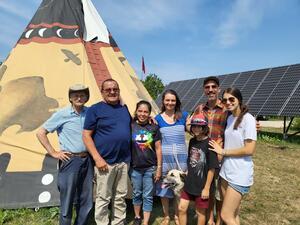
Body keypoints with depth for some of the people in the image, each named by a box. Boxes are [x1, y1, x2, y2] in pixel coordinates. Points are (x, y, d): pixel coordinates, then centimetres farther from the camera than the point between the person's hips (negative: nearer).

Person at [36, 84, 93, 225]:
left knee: (86, 202, 13)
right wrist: (53, 153, -7)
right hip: (70, 161, -4)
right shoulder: (62, 114, -7)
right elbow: (40, 133, -4)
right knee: (67, 202, 4)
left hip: (87, 161, 4)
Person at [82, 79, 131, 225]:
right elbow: (86, 135, -8)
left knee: (120, 197, 16)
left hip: (124, 161, 5)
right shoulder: (95, 109, -5)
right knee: (103, 198, 6)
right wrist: (97, 158, -15)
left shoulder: (125, 108, 11)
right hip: (105, 162, -5)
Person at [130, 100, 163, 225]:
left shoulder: (154, 128, -5)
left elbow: (158, 148, 0)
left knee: (148, 196, 8)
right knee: (137, 194, 17)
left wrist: (159, 167, -1)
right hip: (135, 167, 1)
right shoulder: (130, 127, -5)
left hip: (150, 168, -1)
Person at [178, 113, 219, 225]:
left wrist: (207, 188, -15)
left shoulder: (209, 144, -18)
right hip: (189, 183, 6)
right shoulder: (192, 141, 3)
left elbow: (212, 168, -17)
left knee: (200, 212, 12)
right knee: (181, 208, 11)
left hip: (202, 185, -6)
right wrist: (188, 175, 14)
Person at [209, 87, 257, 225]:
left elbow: (249, 150, -18)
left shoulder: (248, 119, -13)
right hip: (226, 171, 7)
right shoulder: (229, 118, 9)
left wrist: (223, 151, -11)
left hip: (240, 174, -7)